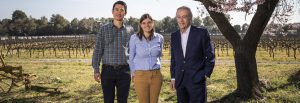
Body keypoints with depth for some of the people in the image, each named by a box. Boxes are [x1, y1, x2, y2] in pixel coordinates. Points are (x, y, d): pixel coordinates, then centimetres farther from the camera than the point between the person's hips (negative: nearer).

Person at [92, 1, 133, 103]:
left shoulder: (130, 30, 6)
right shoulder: (104, 29, 3)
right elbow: (98, 50, 1)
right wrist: (96, 69, -5)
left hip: (124, 71, 1)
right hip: (107, 70, 0)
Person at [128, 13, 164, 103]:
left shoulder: (159, 38, 1)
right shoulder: (134, 38, -5)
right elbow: (131, 57, 6)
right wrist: (133, 73, 8)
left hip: (156, 75, 2)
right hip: (140, 75, -2)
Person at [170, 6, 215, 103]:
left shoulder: (201, 33, -6)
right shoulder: (174, 36, 8)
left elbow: (210, 56, -1)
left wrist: (206, 74, -4)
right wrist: (173, 77, 11)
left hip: (197, 81, -4)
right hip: (180, 82, 4)